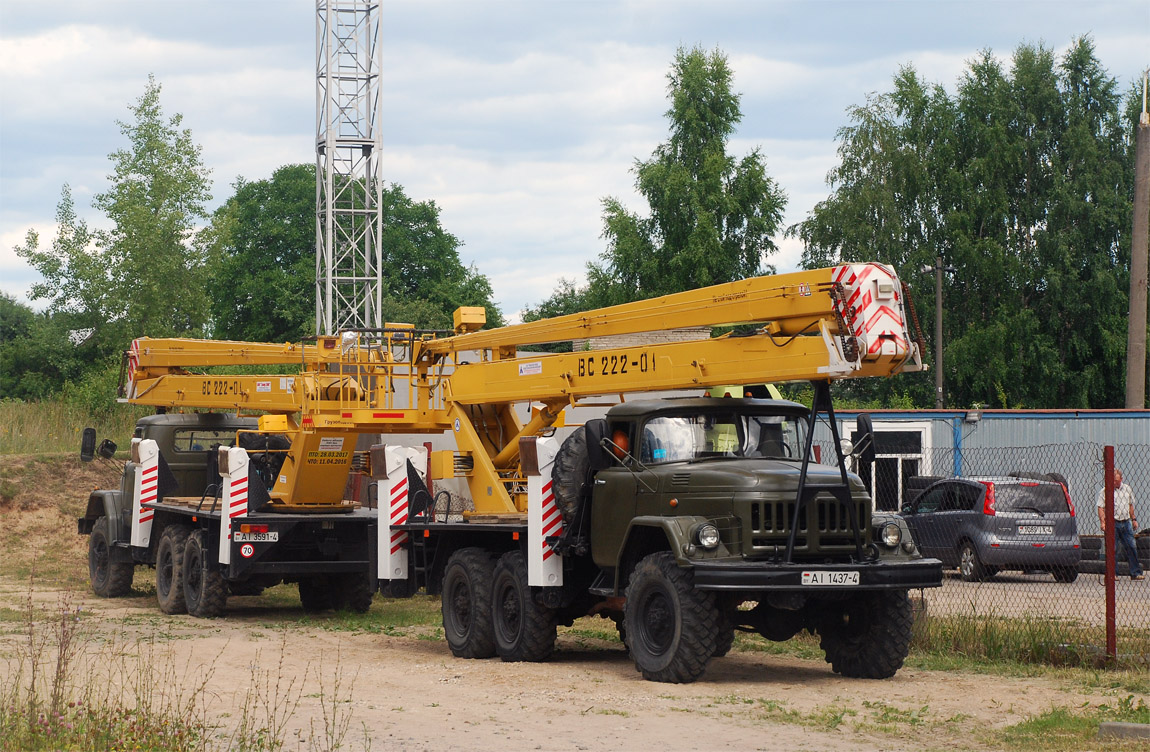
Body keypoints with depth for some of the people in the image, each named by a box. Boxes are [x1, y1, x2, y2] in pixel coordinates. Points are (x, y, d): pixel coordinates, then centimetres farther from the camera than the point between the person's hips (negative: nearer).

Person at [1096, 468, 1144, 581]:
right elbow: (1100, 508, -5)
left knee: (1132, 547, 2)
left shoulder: (1127, 489, 12)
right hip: (1112, 523, -4)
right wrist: (1102, 522, -15)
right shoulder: (1105, 491, -2)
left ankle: (1135, 573, 8)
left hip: (1126, 522, 4)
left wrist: (1134, 519, 17)